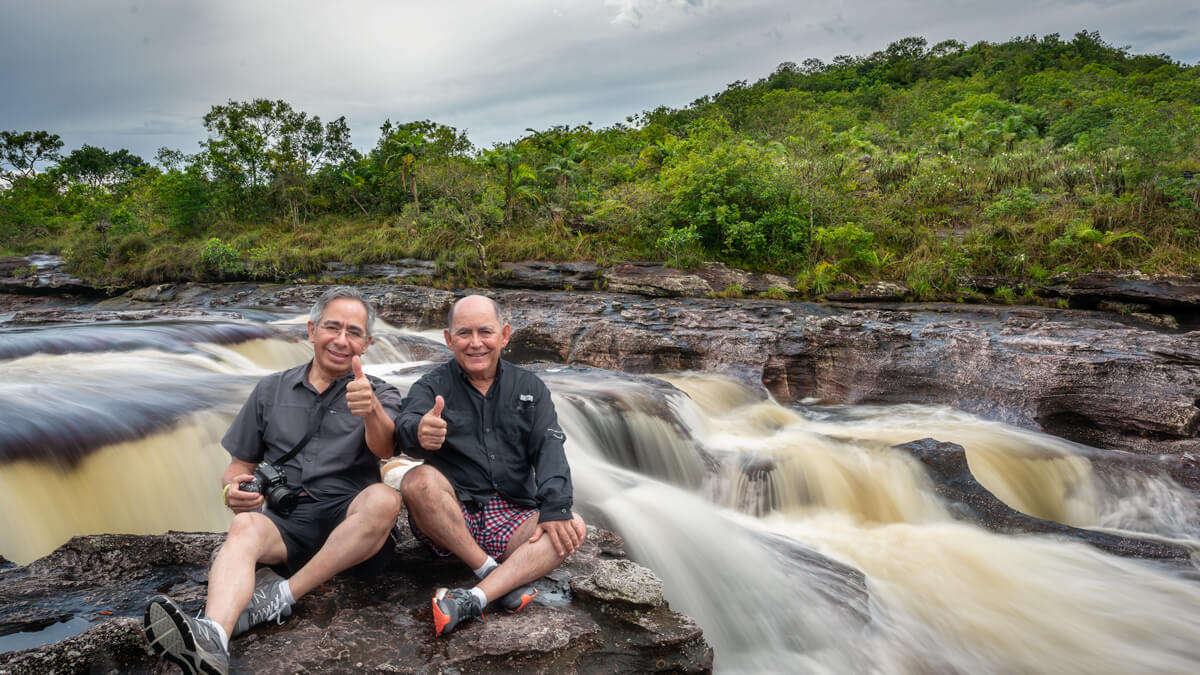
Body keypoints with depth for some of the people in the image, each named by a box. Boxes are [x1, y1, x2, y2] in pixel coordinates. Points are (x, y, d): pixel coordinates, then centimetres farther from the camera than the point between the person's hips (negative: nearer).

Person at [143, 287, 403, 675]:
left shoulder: (380, 395, 8)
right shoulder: (272, 391, 16)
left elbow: (385, 448, -14)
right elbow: (240, 466, 17)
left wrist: (372, 410, -37)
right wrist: (233, 490, -9)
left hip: (349, 522, -1)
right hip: (286, 519, 2)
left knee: (384, 499, -32)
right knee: (245, 527, -30)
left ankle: (282, 596, -27)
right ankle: (213, 637, -54)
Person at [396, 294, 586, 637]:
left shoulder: (530, 388, 11)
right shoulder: (433, 386, 3)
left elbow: (549, 447, -3)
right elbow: (406, 427, -19)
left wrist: (555, 508, -21)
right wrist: (419, 432, -46)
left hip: (513, 519, 2)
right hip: (447, 519, -2)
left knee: (573, 528, -23)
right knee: (418, 481, -30)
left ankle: (474, 599, -35)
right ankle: (496, 575, -22)